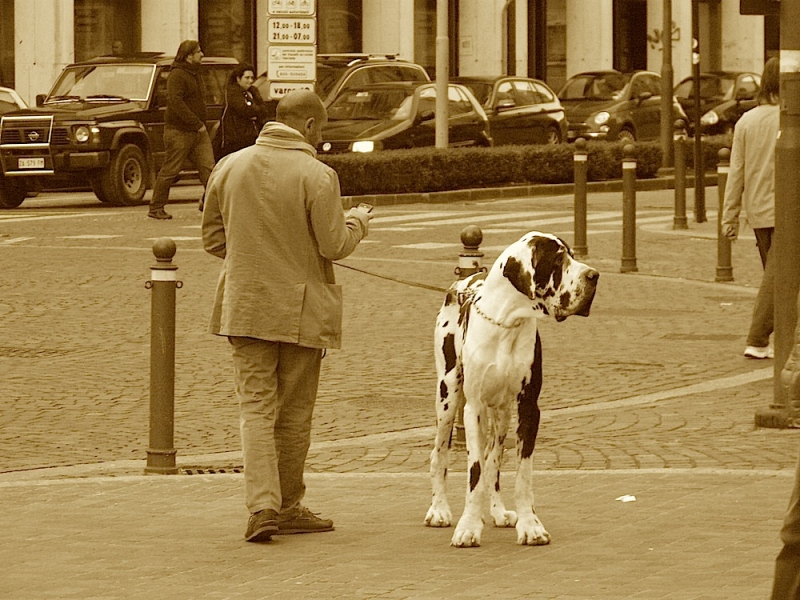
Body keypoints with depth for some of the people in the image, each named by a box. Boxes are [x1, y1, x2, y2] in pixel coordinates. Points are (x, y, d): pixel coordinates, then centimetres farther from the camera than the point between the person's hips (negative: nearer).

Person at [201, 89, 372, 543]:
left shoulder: (229, 167, 2)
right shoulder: (317, 175, -13)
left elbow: (213, 238, 9)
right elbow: (334, 246, -13)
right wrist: (358, 222, 7)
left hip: (245, 308, 3)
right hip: (301, 310, -3)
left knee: (256, 407, 2)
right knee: (294, 413, 9)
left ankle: (263, 505, -14)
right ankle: (288, 506, 17)